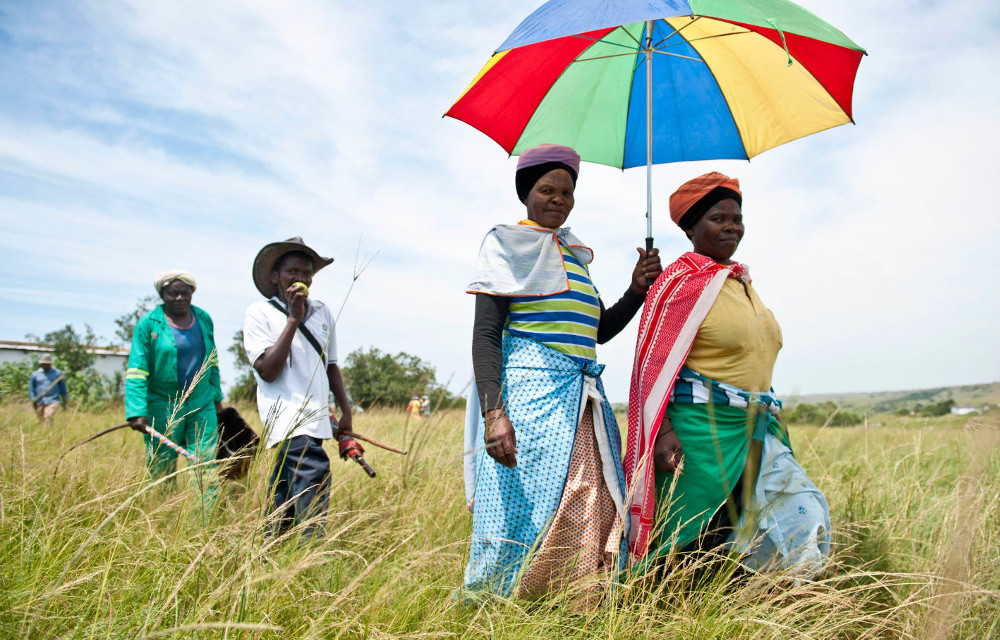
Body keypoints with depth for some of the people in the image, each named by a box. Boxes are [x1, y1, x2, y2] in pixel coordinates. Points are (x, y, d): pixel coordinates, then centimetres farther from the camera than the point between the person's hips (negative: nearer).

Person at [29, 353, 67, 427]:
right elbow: (31, 388, 9)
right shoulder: (35, 374, 9)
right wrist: (33, 400, -2)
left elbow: (62, 387, 14)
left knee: (49, 417, -20)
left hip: (53, 401, -2)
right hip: (39, 403, 2)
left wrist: (64, 400, 13)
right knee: (42, 420, 6)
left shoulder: (58, 373, 8)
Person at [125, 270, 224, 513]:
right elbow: (136, 371, -10)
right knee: (161, 473, 6)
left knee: (207, 469, -3)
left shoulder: (204, 319, 7)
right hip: (163, 408, -3)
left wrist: (217, 397, 16)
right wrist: (136, 412, -19)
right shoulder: (149, 324, -5)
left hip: (202, 406, 3)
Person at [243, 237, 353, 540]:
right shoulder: (259, 313, 0)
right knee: (314, 473, -24)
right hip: (286, 414, -6)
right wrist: (293, 319, -12)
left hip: (318, 416, 6)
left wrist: (345, 410, 17)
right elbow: (268, 371, -11)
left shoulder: (322, 312, 15)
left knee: (286, 491, 11)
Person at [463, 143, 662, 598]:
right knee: (525, 520, -5)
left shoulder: (574, 254, 22)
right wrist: (493, 413, -20)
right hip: (530, 390, -6)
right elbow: (485, 335, -8)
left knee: (592, 522, 2)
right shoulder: (509, 244, 2)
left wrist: (637, 290, 8)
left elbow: (601, 330, 24)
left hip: (583, 399, 7)